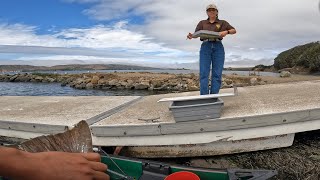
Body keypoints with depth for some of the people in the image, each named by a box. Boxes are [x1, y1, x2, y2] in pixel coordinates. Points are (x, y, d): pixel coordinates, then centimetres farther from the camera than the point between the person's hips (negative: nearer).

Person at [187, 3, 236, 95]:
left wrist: (226, 32, -8)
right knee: (204, 73, -12)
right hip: (205, 47, 0)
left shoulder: (222, 23, 17)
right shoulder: (202, 23, 19)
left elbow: (234, 30, 14)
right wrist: (191, 36, -15)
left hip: (218, 47, 1)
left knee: (217, 74, -7)